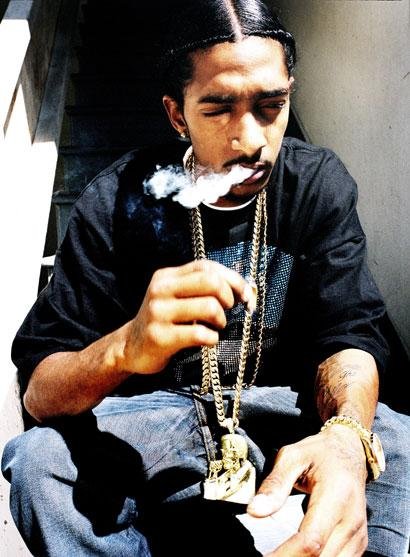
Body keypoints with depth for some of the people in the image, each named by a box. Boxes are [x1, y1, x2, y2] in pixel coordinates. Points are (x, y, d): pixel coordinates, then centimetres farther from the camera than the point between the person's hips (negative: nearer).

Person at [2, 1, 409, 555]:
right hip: (154, 411, 0)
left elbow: (348, 337, -15)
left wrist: (345, 437, -40)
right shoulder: (117, 202, -14)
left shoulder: (321, 183, -9)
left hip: (281, 406, 1)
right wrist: (125, 349, -42)